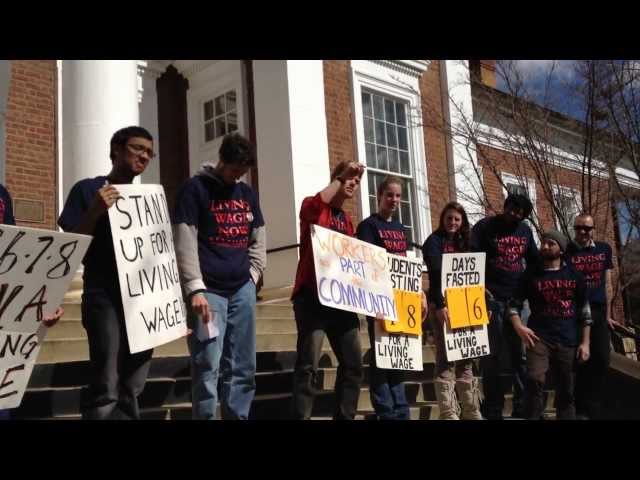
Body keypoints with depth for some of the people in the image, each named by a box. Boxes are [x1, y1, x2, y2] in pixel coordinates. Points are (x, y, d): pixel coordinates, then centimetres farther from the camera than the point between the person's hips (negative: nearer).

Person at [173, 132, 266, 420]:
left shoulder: (247, 193, 16)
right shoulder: (195, 188, -1)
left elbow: (258, 239, 21)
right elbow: (185, 242, -9)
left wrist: (253, 274, 7)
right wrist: (195, 289, -16)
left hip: (242, 290, 6)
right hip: (209, 290, -5)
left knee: (242, 369, 7)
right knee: (207, 369, -9)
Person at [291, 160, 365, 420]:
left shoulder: (347, 220, 22)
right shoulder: (313, 206, 1)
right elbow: (316, 204, -25)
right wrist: (340, 177, -15)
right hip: (312, 295, -7)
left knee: (353, 364, 7)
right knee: (309, 365, -14)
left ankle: (345, 417, 17)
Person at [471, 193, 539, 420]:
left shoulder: (525, 230, 13)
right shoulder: (485, 227, -2)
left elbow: (534, 261, 21)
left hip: (518, 298, 4)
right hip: (491, 298, -4)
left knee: (521, 353, 6)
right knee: (492, 354, 1)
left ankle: (523, 405, 14)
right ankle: (493, 408, 9)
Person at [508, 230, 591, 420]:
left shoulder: (574, 275, 8)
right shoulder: (531, 274, 5)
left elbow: (584, 311, 10)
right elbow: (514, 304, 5)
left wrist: (585, 342, 4)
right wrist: (519, 327, -12)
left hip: (568, 341, 2)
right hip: (539, 337, -2)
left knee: (566, 391, 8)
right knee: (535, 380, -23)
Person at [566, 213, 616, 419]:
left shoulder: (604, 249, 10)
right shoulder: (566, 251, -1)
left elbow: (607, 283, 12)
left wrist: (607, 314, 9)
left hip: (598, 312, 4)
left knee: (602, 359, 3)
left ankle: (593, 409, 15)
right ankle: (581, 410, 11)